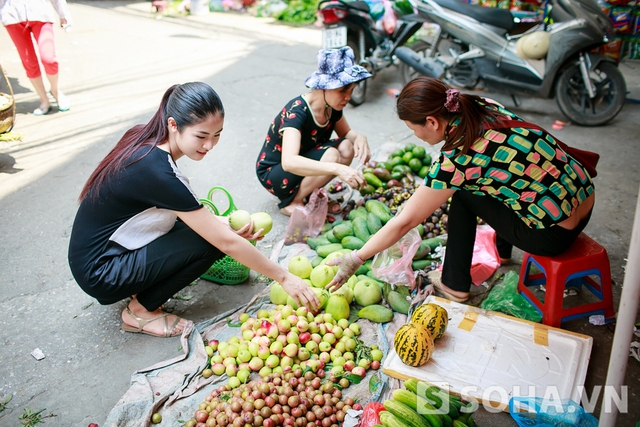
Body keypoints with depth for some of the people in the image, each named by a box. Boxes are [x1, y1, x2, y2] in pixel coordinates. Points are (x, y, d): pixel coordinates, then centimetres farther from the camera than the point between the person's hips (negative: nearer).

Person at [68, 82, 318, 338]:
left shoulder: (145, 139, -6)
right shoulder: (156, 171, -30)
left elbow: (182, 207, 7)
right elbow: (226, 242, -27)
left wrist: (224, 225, -5)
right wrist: (284, 277, -19)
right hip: (99, 274, -8)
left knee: (208, 227, -1)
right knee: (210, 241, -18)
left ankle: (140, 287, 10)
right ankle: (140, 312, -1)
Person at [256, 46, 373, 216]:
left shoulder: (332, 106, -9)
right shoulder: (297, 111, -31)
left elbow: (346, 133, 10)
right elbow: (289, 162, -45)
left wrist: (359, 137, -15)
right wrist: (337, 168, -55)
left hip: (303, 166, 7)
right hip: (272, 173, -7)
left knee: (346, 147, -16)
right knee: (331, 155, -29)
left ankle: (309, 193, -1)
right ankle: (291, 203, -12)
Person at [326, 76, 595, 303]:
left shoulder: (457, 160, -24)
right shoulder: (482, 107, -4)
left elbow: (404, 222, -17)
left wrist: (355, 259, -8)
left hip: (554, 234, -8)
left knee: (463, 193, -2)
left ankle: (455, 285, 10)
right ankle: (503, 250, 39)